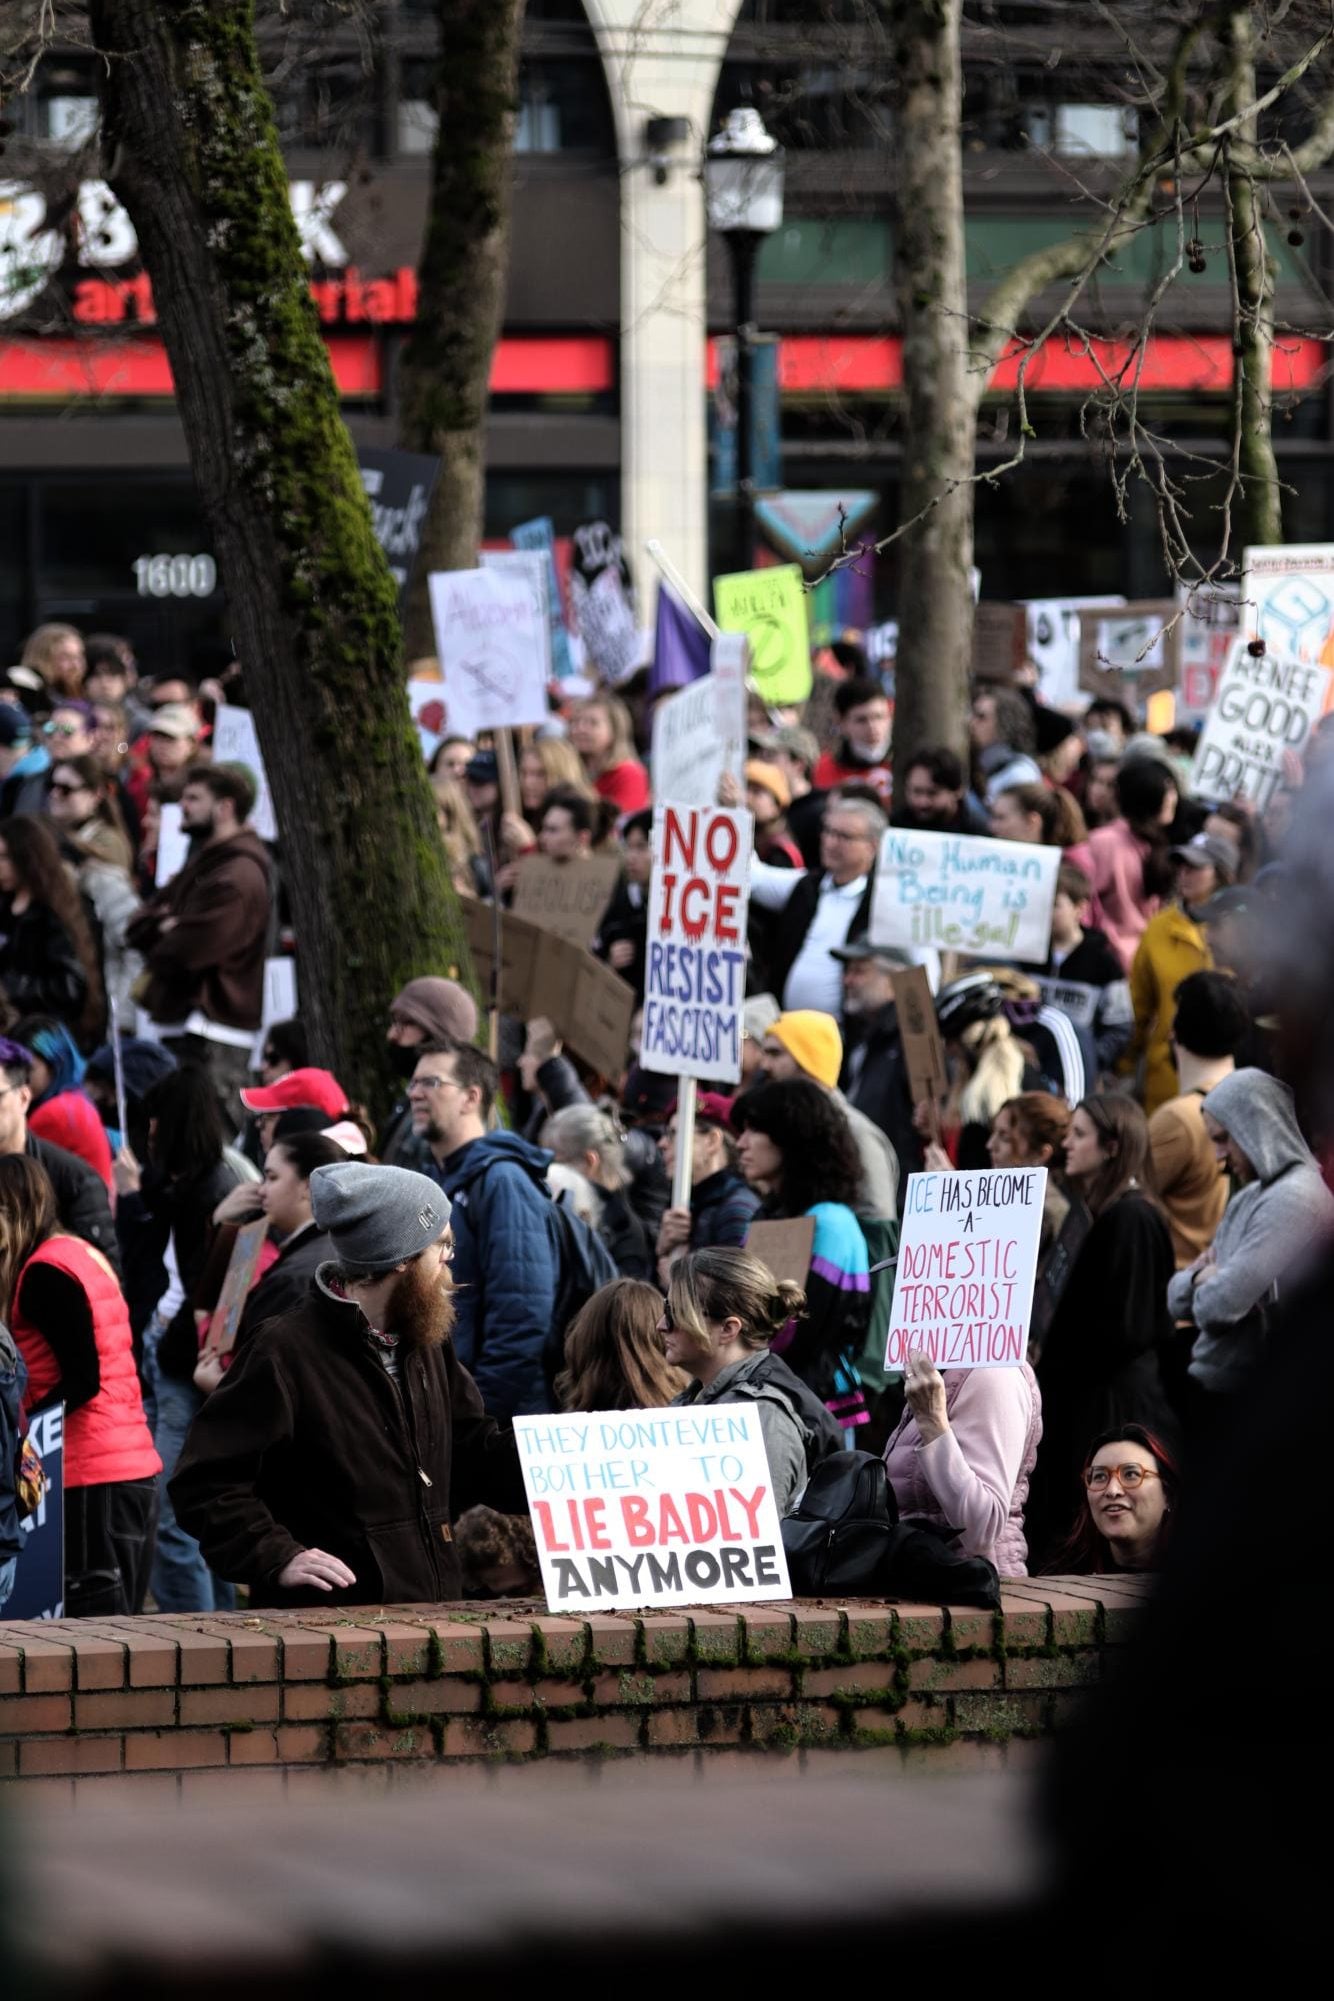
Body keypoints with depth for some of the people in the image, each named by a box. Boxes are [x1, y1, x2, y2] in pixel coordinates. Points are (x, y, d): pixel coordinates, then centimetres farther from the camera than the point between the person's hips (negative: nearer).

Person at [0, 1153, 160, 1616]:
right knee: (117, 1622, 10)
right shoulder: (83, 1254, 16)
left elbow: (82, 1380, -16)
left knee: (92, 1627, -6)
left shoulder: (45, 1270, -11)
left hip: (90, 1479, -9)